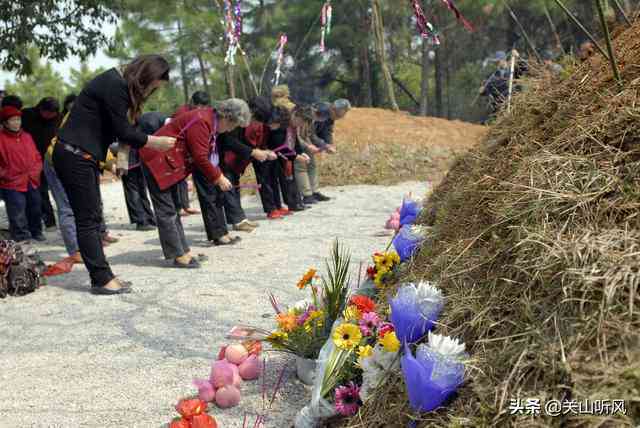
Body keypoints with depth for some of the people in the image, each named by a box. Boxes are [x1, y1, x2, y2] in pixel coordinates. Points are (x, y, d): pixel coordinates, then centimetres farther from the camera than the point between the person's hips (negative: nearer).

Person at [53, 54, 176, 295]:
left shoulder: (118, 84, 14)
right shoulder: (115, 86, -16)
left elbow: (119, 129, 15)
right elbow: (124, 132, -17)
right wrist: (156, 142, -7)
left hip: (83, 157, 10)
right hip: (75, 156, -10)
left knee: (92, 219, 9)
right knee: (88, 219, -6)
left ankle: (102, 277, 13)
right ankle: (102, 280, -3)